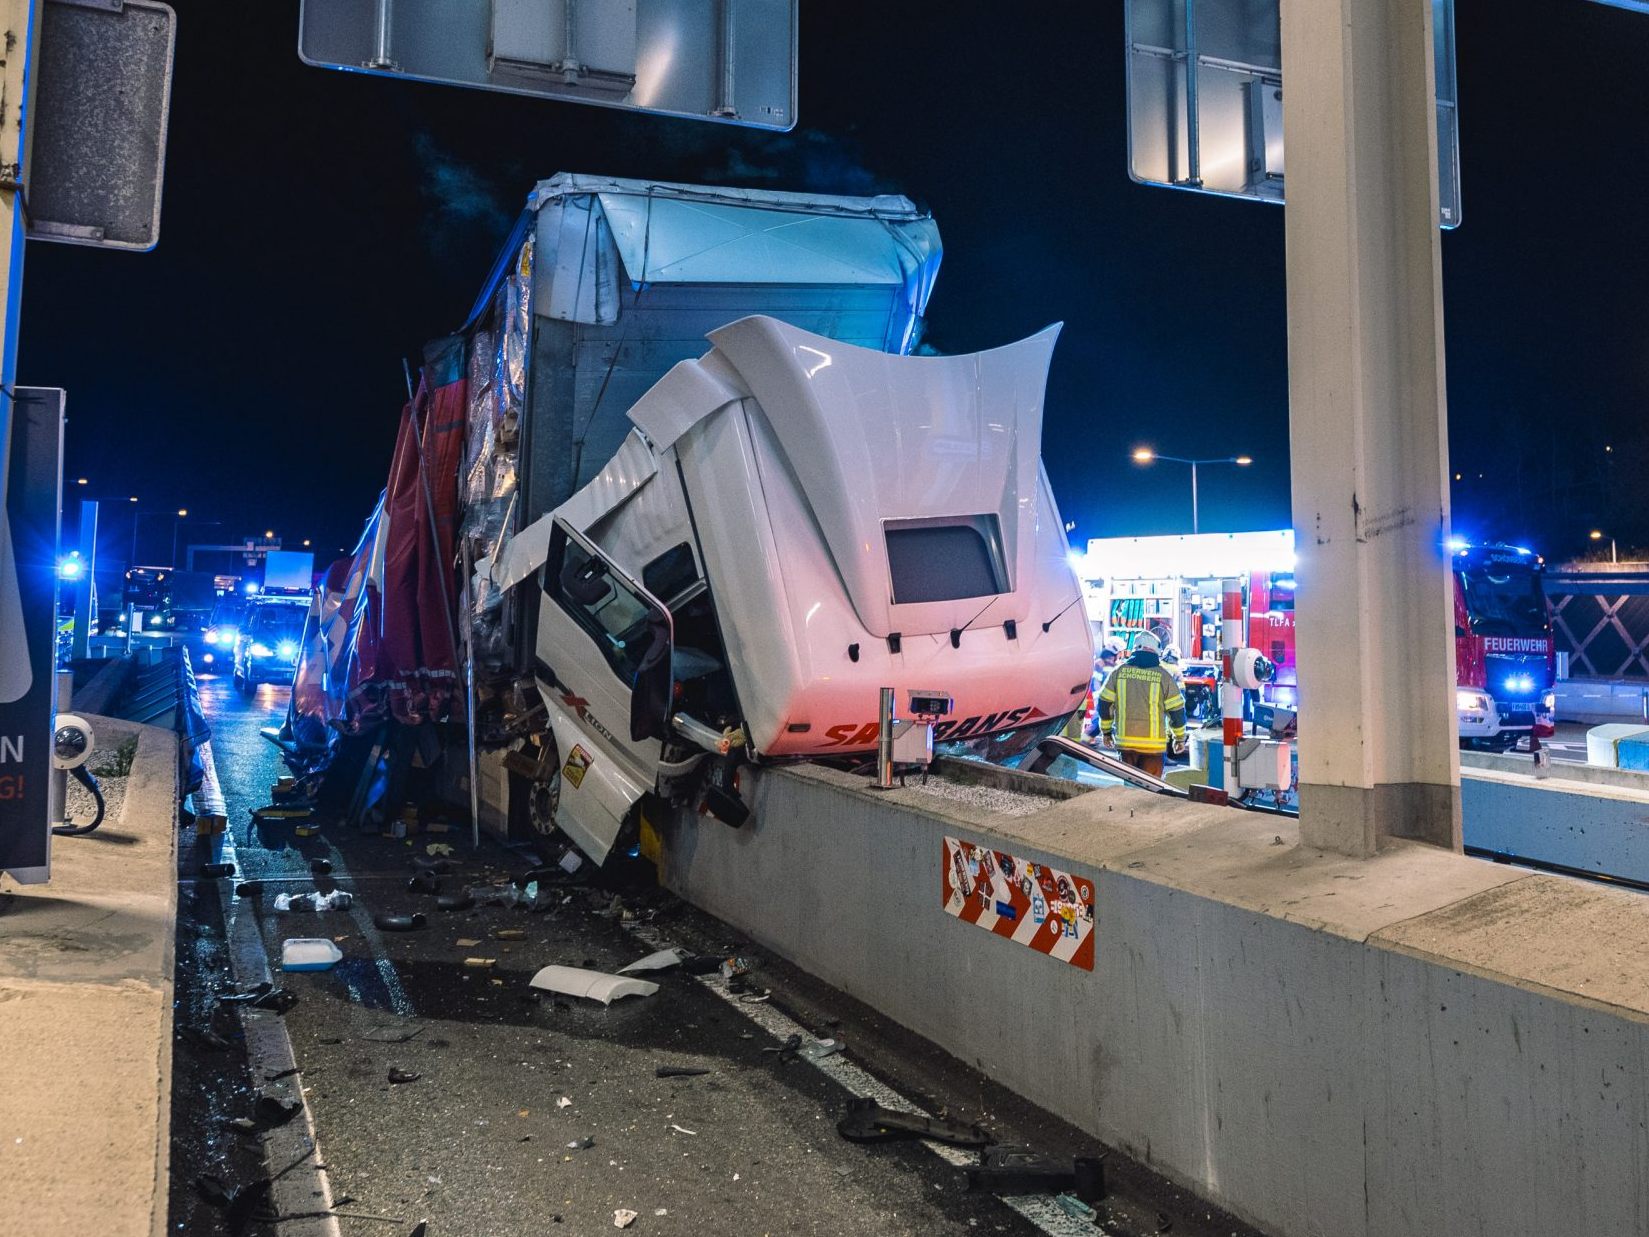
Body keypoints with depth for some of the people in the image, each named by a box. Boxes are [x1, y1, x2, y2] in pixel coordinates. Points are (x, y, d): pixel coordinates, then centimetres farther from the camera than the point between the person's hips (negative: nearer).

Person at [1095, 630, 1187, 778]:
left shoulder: (1119, 671, 3)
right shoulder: (1163, 675, -2)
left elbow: (1104, 703, 7)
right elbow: (1176, 710, 1)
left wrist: (1106, 731, 19)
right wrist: (1180, 738, 14)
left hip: (1125, 740, 2)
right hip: (1153, 743, -2)